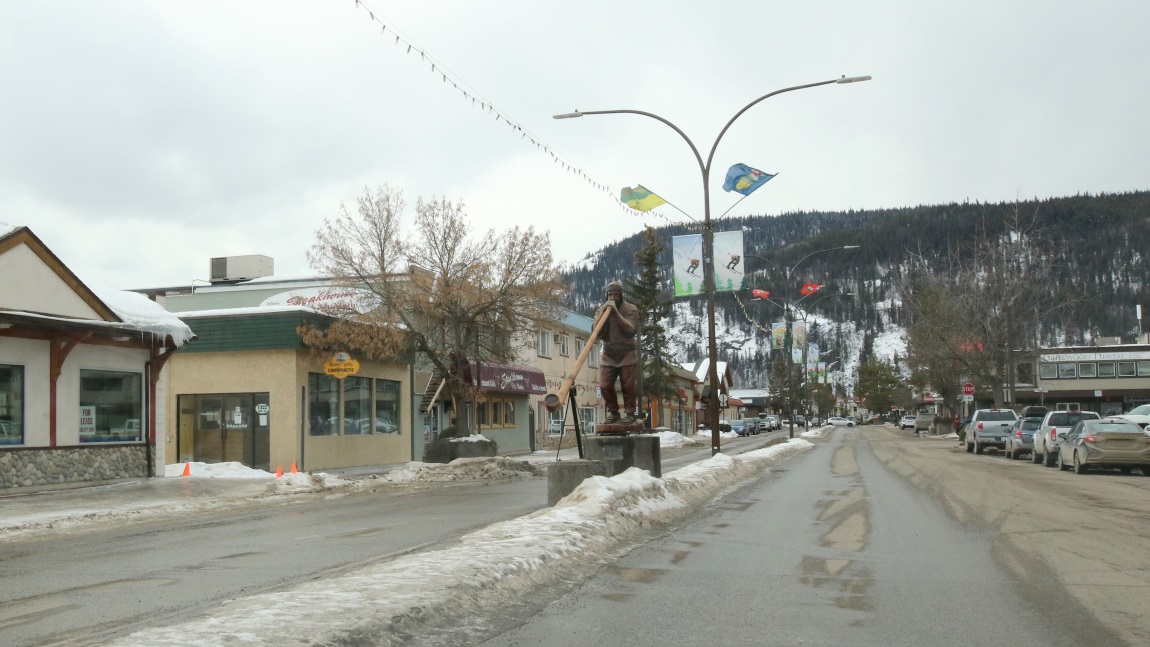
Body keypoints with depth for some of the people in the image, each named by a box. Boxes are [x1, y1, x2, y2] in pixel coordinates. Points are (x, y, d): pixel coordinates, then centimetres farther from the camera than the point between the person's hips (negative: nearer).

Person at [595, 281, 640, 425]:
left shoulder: (631, 309, -1)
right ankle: (613, 412, 10)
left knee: (627, 386, -5)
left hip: (627, 354, -3)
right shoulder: (601, 310, 9)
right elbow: (597, 332, -4)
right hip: (608, 355, 3)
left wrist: (616, 312, -18)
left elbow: (631, 330, -15)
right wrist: (604, 312, -12)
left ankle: (629, 413, 4)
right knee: (605, 386, -5)